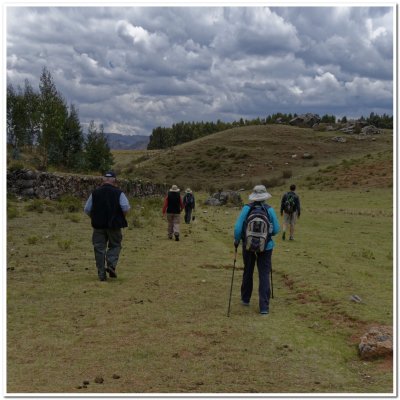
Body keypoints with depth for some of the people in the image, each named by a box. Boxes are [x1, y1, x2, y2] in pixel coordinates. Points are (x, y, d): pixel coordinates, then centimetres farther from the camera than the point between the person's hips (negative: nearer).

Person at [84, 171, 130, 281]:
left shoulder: (95, 192, 4)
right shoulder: (118, 193, -3)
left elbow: (87, 209, 3)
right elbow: (126, 207, -14)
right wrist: (122, 217, 4)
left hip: (98, 224, 2)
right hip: (114, 224, -2)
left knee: (99, 248, 7)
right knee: (115, 245, 14)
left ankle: (101, 274, 6)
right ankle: (111, 265, -7)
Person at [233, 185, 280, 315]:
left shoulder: (246, 208, -10)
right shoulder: (269, 210, -9)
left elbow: (238, 227, -12)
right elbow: (276, 230, -3)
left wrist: (237, 240, 6)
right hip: (266, 246, -1)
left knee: (248, 272, 20)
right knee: (264, 276, 3)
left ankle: (245, 299, 36)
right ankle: (264, 307, -2)